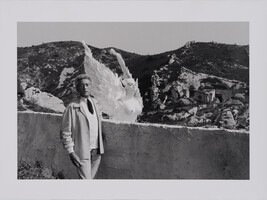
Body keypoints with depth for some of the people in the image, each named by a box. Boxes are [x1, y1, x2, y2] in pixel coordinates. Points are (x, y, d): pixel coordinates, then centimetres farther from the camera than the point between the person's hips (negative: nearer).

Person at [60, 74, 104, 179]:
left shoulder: (94, 103, 11)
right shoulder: (72, 107, -8)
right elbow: (65, 132, -8)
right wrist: (71, 152, -13)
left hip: (96, 151, 6)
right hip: (82, 152, -6)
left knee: (91, 177, 15)